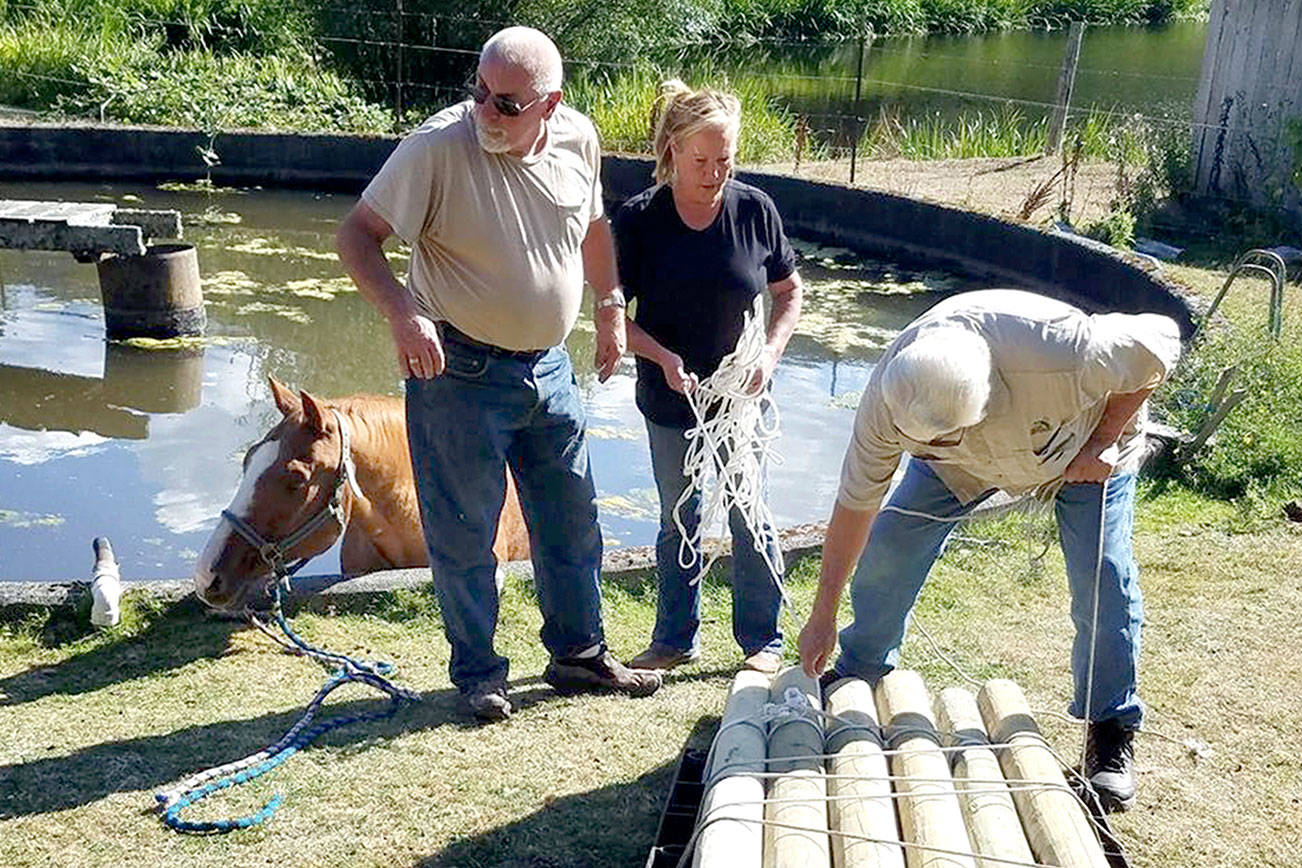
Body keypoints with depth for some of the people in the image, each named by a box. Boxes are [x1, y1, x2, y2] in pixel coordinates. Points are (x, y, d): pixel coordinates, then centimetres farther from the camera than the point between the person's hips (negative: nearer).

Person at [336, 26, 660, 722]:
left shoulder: (578, 139, -3)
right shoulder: (438, 145, -20)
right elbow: (357, 234, -20)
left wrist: (611, 306, 18)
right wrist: (401, 312, -36)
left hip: (549, 366, 6)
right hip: (460, 371, -5)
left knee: (572, 520, 16)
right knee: (464, 532, 5)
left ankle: (579, 652, 35)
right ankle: (477, 672, 24)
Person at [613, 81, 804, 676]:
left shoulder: (754, 210, -7)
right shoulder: (639, 220, -10)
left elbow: (789, 291, 5)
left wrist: (771, 353, -10)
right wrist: (663, 358, -20)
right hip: (670, 401, 0)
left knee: (750, 520, 8)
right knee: (678, 522, 15)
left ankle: (762, 641, 25)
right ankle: (676, 639, 30)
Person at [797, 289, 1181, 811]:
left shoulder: (1060, 352, -46)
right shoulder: (886, 399, -34)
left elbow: (1160, 343, -25)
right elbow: (855, 501, -21)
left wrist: (1102, 441, -25)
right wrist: (823, 615, -16)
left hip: (1084, 451, -2)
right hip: (971, 461, 2)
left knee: (1103, 580, -13)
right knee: (887, 545, -7)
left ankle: (1111, 732, 9)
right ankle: (856, 675, 19)